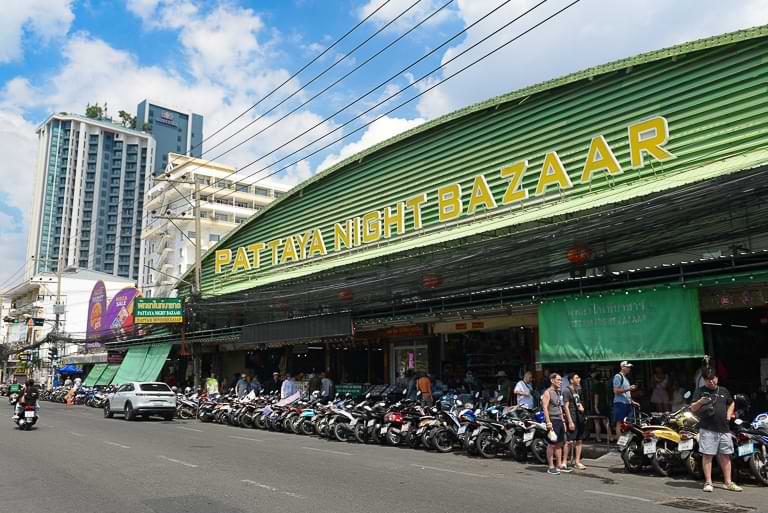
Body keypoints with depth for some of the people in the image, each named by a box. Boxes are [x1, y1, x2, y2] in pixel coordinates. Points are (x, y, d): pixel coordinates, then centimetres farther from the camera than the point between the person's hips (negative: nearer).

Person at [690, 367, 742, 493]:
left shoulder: (724, 391, 14)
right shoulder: (701, 391, 1)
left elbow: (731, 403, 31)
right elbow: (692, 409, -3)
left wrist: (728, 415, 15)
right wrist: (700, 402, -23)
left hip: (724, 429, 5)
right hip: (707, 429, -4)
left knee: (725, 455, 10)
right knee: (707, 455, -4)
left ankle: (728, 482, 19)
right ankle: (708, 482, 2)